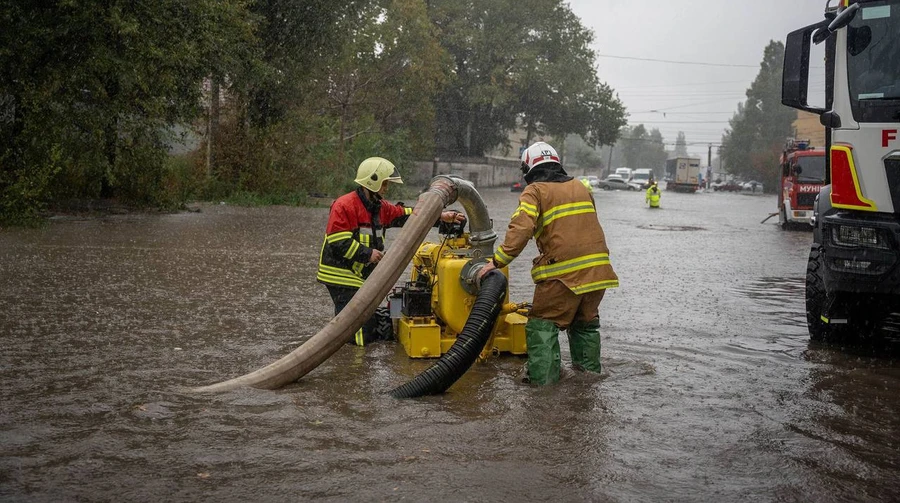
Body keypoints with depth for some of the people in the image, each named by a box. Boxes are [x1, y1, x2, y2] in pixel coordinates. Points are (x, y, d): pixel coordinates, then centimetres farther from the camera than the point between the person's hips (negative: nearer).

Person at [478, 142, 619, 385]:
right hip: (597, 269, 6)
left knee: (543, 324, 4)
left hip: (563, 272, -6)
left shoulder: (535, 191, -2)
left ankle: (543, 378, -3)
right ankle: (590, 371, 31)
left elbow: (521, 229, -16)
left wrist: (497, 261, -15)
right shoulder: (581, 188, 19)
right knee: (586, 323, 24)